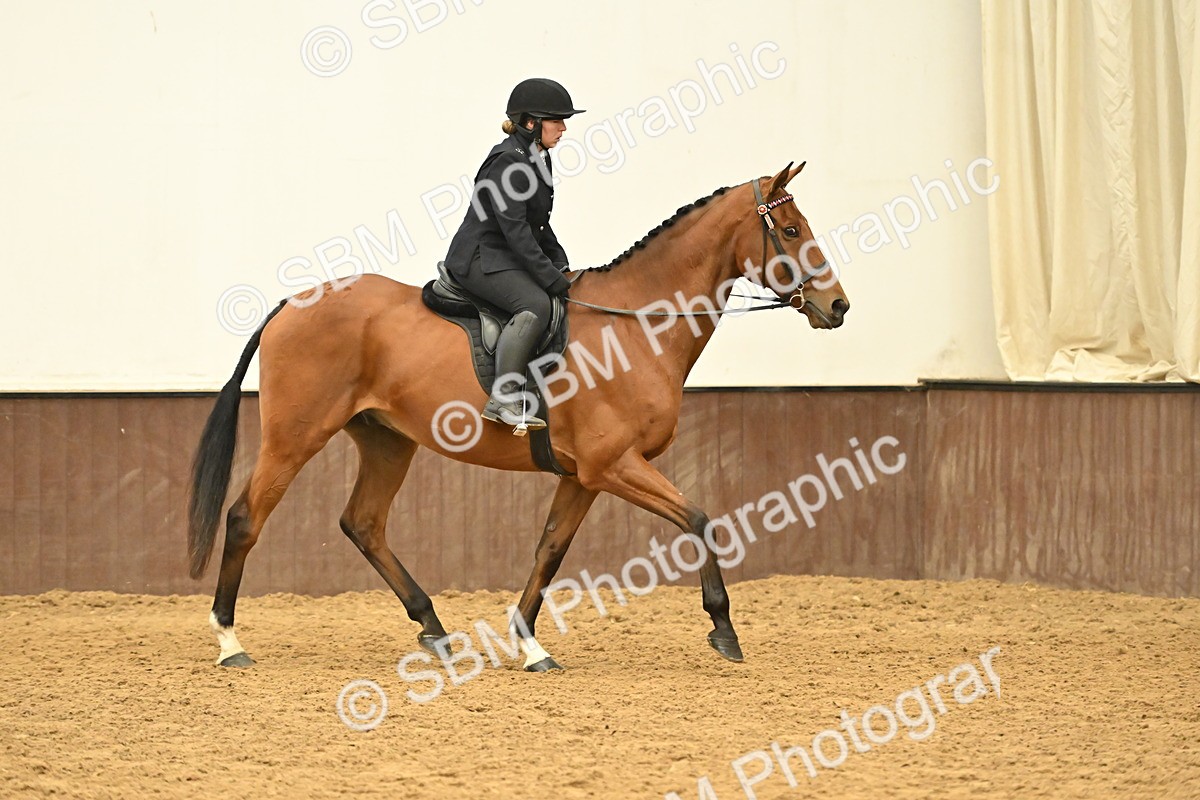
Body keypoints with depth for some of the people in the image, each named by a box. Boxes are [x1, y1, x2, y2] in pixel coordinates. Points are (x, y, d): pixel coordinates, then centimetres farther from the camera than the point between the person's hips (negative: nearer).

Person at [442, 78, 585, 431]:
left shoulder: (537, 158, 13)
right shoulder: (508, 162, -18)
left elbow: (539, 226, 21)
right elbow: (515, 229, -24)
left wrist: (561, 268, 9)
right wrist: (552, 279, -25)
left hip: (512, 258, 11)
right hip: (479, 259, -11)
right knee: (536, 303, -32)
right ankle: (504, 399, -35)